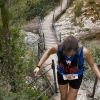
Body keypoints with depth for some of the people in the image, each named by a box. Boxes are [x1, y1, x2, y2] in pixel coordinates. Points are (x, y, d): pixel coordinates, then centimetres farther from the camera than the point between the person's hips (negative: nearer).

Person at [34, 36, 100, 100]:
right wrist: (38, 66, -9)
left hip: (76, 77, -1)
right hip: (62, 74, 1)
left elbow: (92, 65, -17)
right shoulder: (58, 48, -33)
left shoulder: (83, 51, -37)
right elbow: (48, 52, -8)